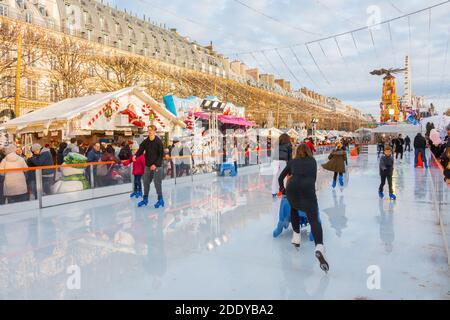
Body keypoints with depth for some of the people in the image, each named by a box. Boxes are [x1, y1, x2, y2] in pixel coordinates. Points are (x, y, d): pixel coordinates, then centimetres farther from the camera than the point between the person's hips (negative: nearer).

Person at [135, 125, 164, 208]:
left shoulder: (159, 142, -8)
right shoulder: (145, 142, 5)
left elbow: (161, 155, -10)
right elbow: (140, 150, 0)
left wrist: (155, 164, -16)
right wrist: (135, 155, -22)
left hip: (157, 166, -5)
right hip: (148, 166, 5)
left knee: (157, 183, -2)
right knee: (146, 182, 10)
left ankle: (160, 199, 11)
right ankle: (145, 199, 23)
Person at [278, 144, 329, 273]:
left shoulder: (292, 161, 27)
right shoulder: (313, 161, 27)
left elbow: (281, 177, 32)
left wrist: (282, 188, 49)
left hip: (292, 188, 1)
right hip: (308, 188, -1)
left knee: (294, 209, 32)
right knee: (314, 220, -7)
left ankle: (296, 237, 26)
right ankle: (319, 247, -32)